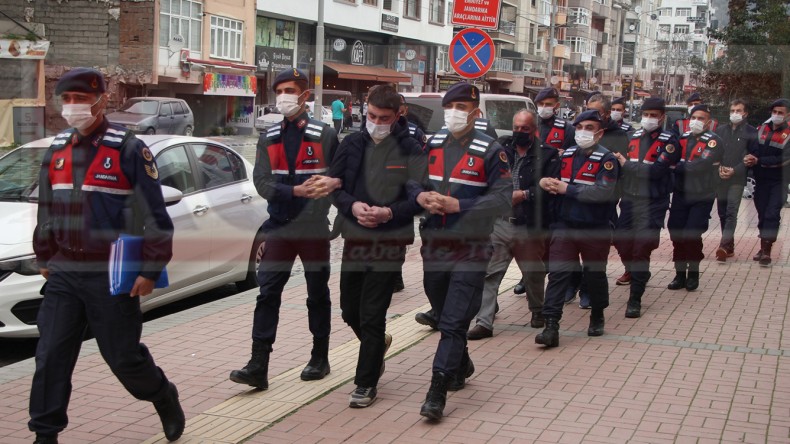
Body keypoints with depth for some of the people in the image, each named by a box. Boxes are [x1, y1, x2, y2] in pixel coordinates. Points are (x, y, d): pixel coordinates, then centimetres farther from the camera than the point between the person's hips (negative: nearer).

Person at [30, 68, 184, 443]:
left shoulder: (128, 149, -10)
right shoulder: (56, 151, 9)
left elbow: (154, 214, -11)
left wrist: (150, 269, -12)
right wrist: (44, 260, 22)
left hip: (112, 277, -5)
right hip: (63, 274, 5)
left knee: (124, 356, 6)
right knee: (50, 358, 1)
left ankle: (164, 397, 34)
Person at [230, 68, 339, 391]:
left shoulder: (324, 135, 0)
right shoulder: (269, 139, 8)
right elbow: (262, 182, -3)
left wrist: (332, 182, -20)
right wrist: (296, 191, -18)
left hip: (314, 227, -2)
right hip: (279, 227, 2)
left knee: (318, 294, 10)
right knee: (267, 293, -4)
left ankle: (320, 358, 24)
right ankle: (258, 366, -4)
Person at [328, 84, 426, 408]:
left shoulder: (410, 150, -6)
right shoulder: (352, 144, 5)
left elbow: (420, 198, -8)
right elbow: (334, 185, 8)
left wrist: (390, 212, -23)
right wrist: (352, 205, -12)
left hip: (389, 242, -5)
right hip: (354, 238, 5)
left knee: (372, 316, -2)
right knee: (349, 311, 14)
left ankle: (366, 383, 11)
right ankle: (378, 344, 45)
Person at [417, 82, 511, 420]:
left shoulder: (490, 151, -6)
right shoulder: (430, 144, 9)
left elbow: (502, 199, -11)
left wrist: (456, 205, -21)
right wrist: (422, 197, -10)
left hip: (470, 249, -5)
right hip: (433, 245, 5)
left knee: (453, 322, -9)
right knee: (443, 315, 19)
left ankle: (437, 393, -8)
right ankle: (461, 366, 42)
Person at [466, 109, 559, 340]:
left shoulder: (547, 155, 0)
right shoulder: (501, 148, 8)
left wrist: (524, 195, -17)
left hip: (529, 226, -1)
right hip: (499, 223, 2)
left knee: (534, 273, 16)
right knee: (489, 273, -3)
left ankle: (537, 311, 39)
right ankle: (484, 322, 0)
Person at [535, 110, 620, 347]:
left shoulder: (606, 159, -10)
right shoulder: (566, 155, 8)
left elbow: (604, 192, -24)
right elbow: (554, 182, 19)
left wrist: (567, 189, -21)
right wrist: (547, 182, -6)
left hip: (595, 230, -3)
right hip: (565, 226, 4)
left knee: (595, 275, 13)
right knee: (557, 274, -7)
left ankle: (597, 317, 36)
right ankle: (551, 326, -10)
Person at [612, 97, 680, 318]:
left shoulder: (669, 141, -7)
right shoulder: (634, 136, 11)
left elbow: (656, 171, -18)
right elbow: (622, 163, 15)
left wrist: (626, 164, -11)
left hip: (652, 203, -5)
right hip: (629, 199, 5)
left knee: (642, 248, -9)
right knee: (621, 240, 10)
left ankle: (635, 299, -2)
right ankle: (632, 271, 43)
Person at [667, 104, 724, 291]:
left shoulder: (713, 141, -9)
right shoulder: (683, 138, 8)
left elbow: (700, 165, -21)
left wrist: (677, 167, -13)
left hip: (702, 197, -4)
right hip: (681, 194, 5)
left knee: (692, 235, -9)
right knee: (676, 233, 3)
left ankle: (693, 273, 13)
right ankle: (680, 274, 17)